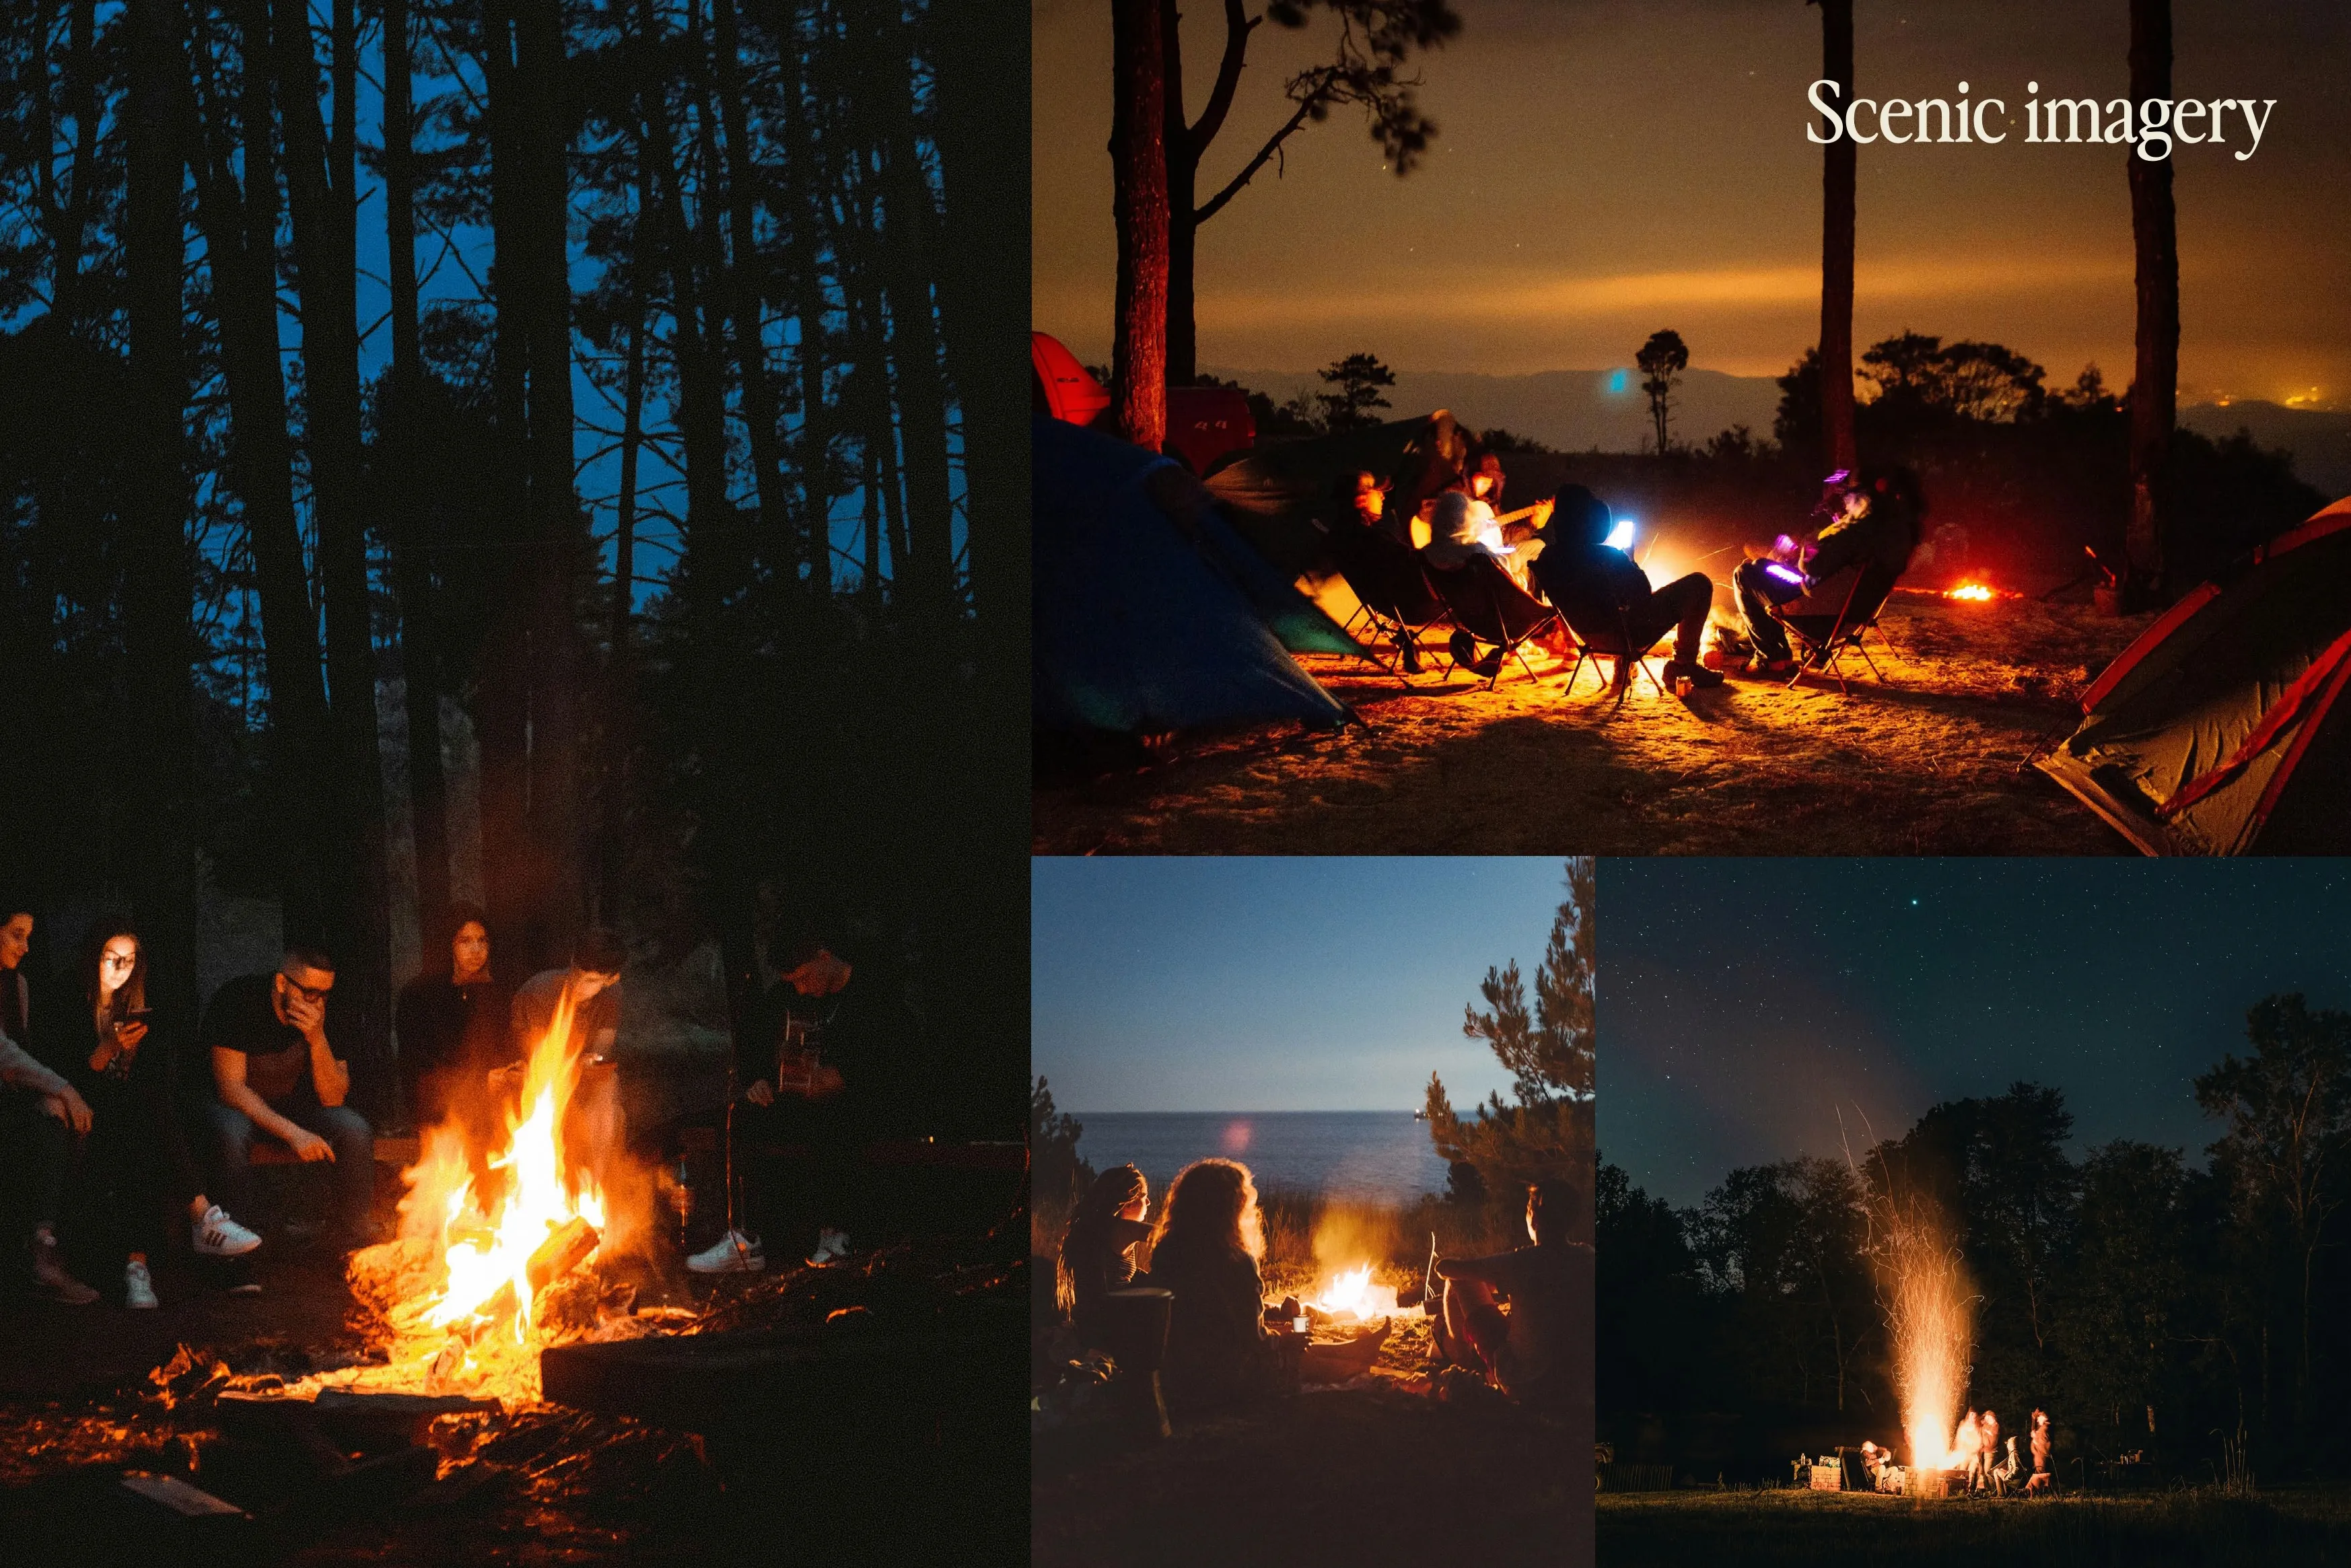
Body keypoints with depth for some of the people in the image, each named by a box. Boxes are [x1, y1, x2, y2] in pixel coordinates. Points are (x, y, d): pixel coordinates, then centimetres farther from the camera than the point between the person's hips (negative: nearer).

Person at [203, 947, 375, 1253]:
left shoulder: (328, 1013, -12)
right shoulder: (236, 1001, -23)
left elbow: (332, 1099, -13)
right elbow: (231, 1088, -27)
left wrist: (317, 1039, -30)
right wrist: (292, 1132, -37)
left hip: (292, 1106, 4)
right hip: (237, 1106, -4)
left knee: (356, 1131, -22)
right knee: (231, 1134, -38)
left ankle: (352, 1242, -10)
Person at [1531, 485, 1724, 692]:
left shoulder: (1545, 560, -12)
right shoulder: (1607, 556, -31)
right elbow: (1644, 595, -16)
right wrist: (1631, 565, 2)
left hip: (1592, 634, 7)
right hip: (1629, 633, -7)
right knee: (1699, 584, 6)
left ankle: (1623, 668, 36)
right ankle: (1684, 665, 12)